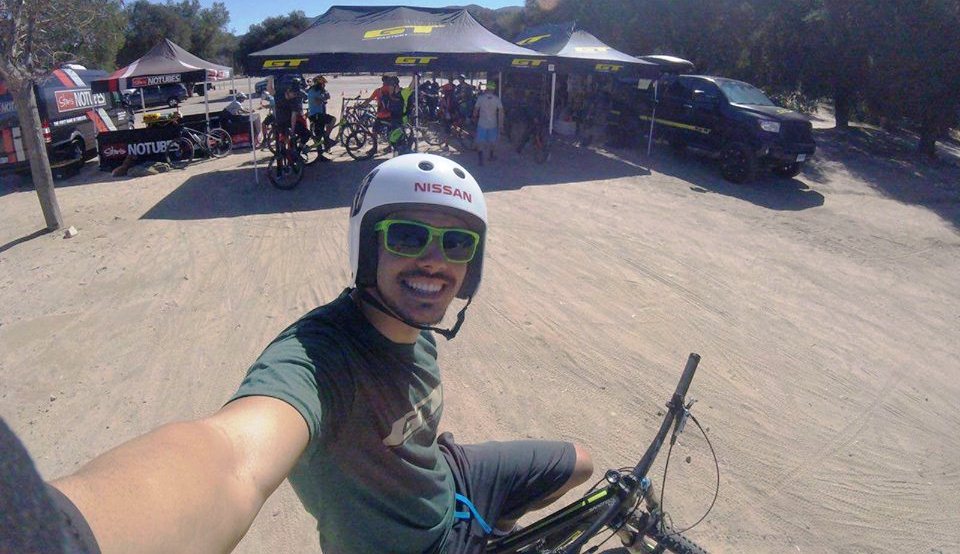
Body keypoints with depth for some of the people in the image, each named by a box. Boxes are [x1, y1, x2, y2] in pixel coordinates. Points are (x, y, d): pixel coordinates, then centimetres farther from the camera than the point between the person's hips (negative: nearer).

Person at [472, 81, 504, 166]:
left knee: (480, 142, 4)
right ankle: (490, 156, 34)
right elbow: (501, 112, -8)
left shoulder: (481, 98, -8)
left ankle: (480, 159, -5)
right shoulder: (497, 99, -6)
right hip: (493, 124, 1)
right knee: (492, 141, 20)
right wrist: (501, 124, -3)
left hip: (482, 124, -1)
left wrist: (475, 118, 18)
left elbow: (476, 109, 0)